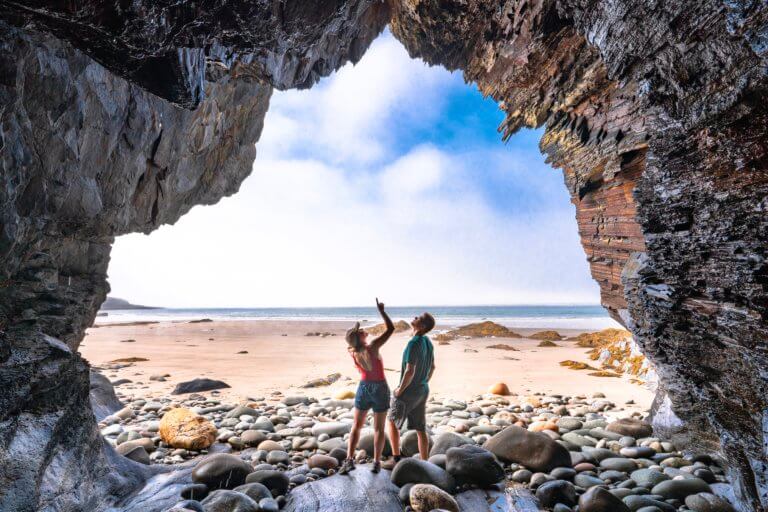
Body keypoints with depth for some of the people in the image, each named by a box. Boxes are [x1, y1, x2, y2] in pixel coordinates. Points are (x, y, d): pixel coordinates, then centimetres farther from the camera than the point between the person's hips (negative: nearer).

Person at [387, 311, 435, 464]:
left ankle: (397, 459, 21)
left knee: (393, 423, 16)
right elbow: (432, 367, 13)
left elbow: (410, 372, -33)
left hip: (407, 393, -7)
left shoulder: (413, 344, -28)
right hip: (422, 392, 7)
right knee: (420, 429, 15)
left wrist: (400, 390, -16)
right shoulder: (428, 342, 2)